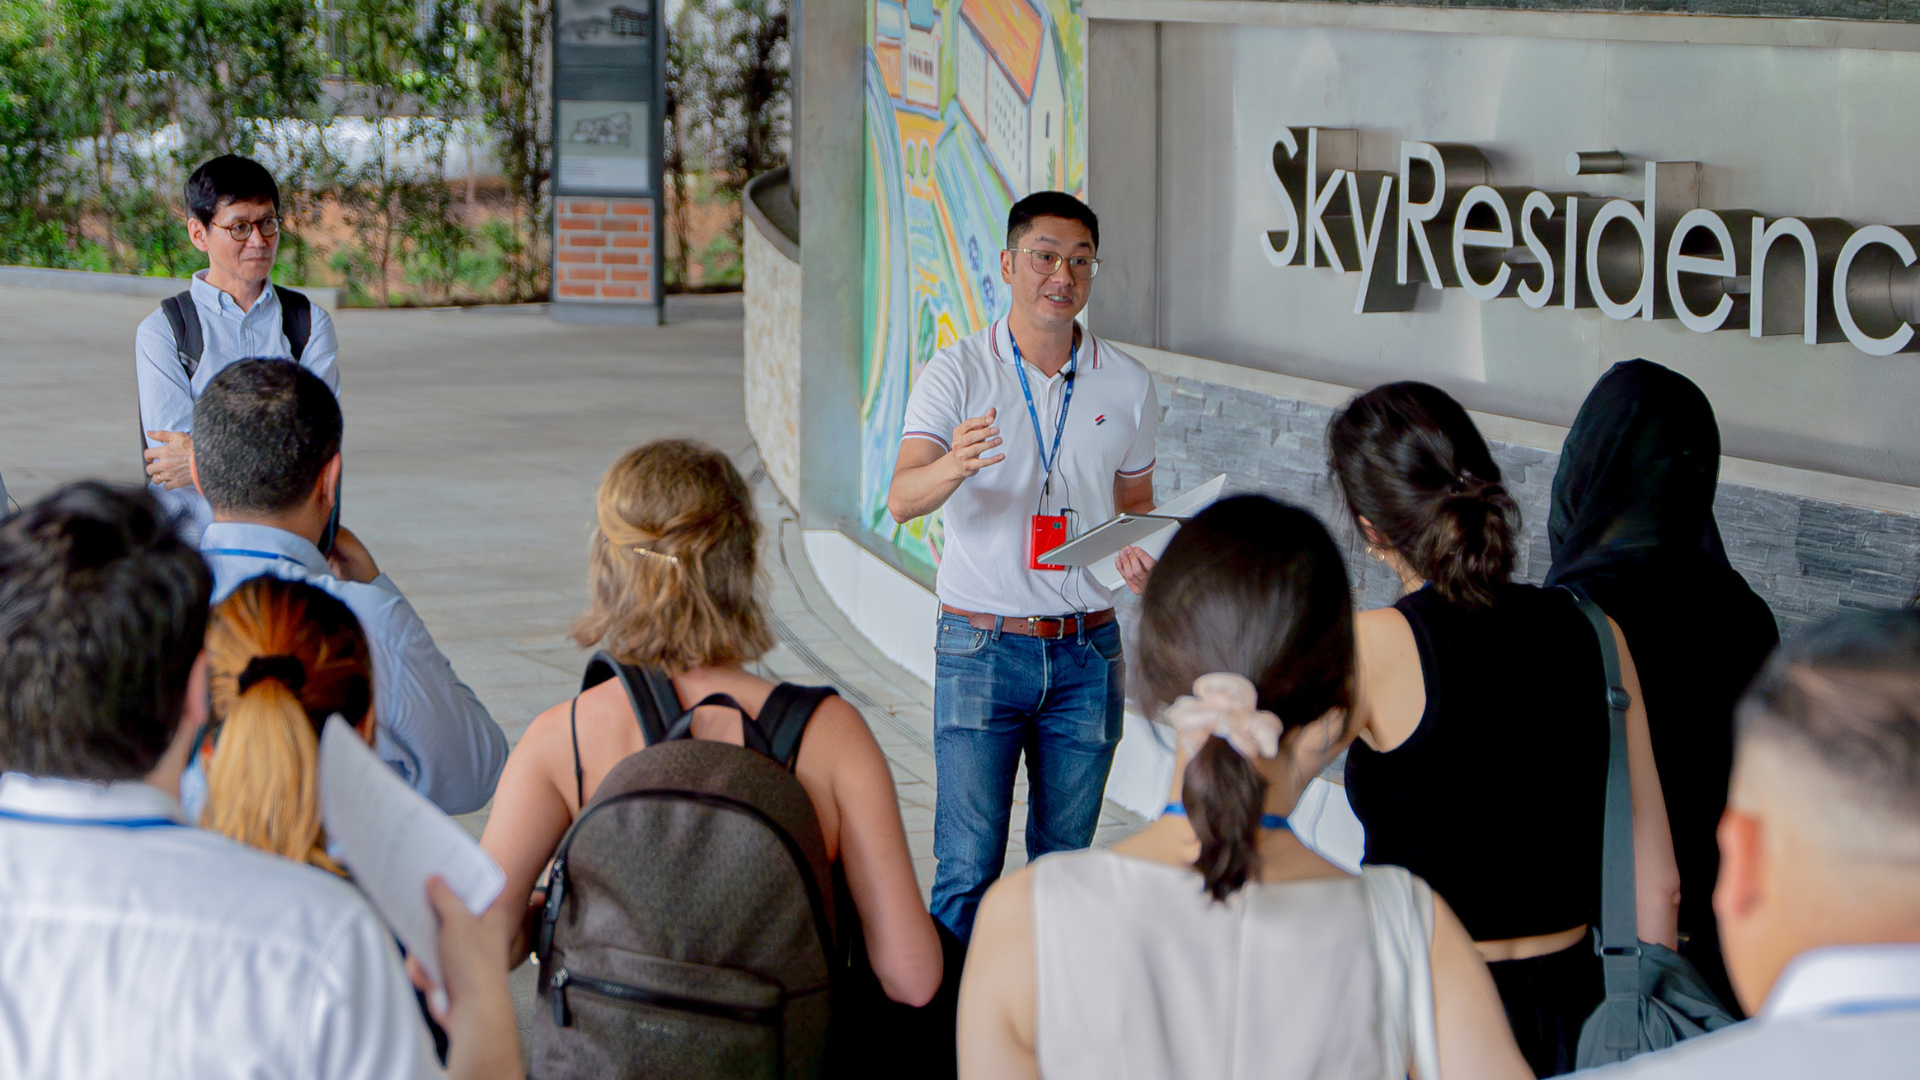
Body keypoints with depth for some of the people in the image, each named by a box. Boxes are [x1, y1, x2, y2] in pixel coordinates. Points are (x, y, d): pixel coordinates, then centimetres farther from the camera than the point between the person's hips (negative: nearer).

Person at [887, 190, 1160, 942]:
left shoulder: (1127, 385, 6)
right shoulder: (957, 373, -4)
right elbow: (902, 499, -16)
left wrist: (1140, 554, -5)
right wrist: (952, 466, -39)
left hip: (1086, 652, 3)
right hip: (981, 646, -3)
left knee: (1065, 859, 9)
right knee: (969, 866, -7)